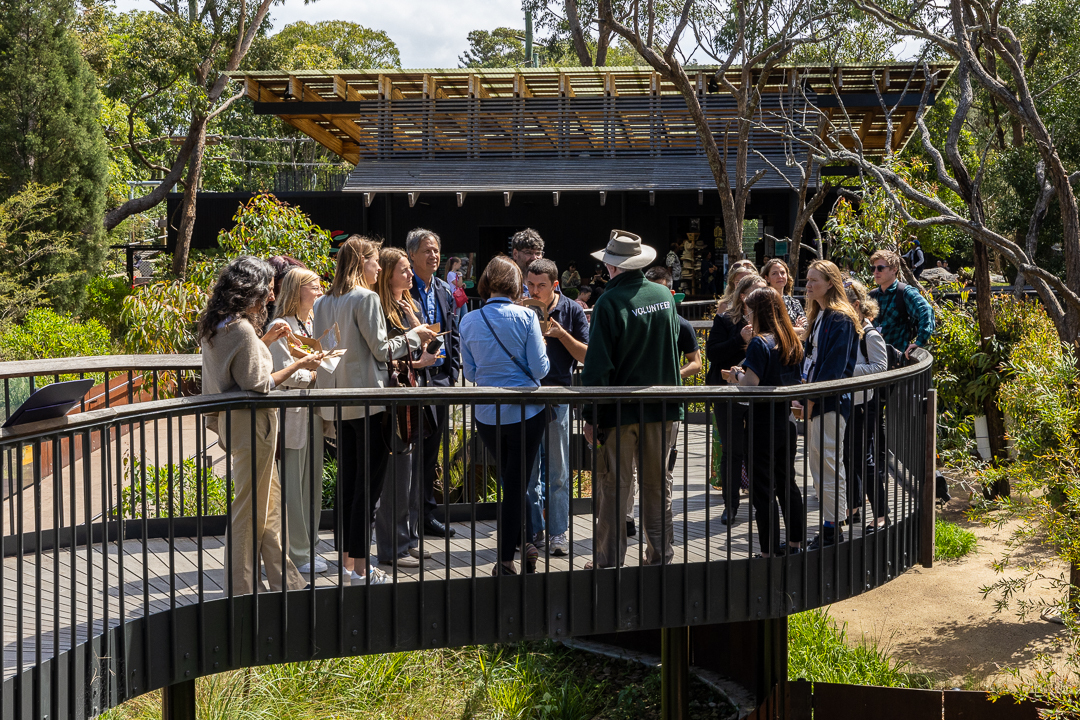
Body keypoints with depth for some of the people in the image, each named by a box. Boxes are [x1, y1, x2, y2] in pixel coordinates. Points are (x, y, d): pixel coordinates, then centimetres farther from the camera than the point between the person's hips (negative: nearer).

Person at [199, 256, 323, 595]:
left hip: (232, 421, 10)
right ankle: (241, 590, 8)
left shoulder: (215, 325, 8)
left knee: (270, 503, 17)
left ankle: (286, 582, 24)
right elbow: (257, 384, -19)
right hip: (251, 424, -10)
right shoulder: (241, 328, -21)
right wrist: (299, 365, -12)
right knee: (250, 510, 0)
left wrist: (265, 341, 14)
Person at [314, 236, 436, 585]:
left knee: (347, 479, 14)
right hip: (367, 399, -8)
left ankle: (346, 556, 20)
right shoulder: (366, 298, -12)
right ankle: (361, 566, -1)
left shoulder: (325, 302, 10)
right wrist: (413, 336, 4)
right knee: (369, 481, -3)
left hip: (340, 401, 8)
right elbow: (381, 349, -11)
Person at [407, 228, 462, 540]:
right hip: (415, 378, -7)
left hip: (441, 378, 7)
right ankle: (410, 522, 1)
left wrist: (453, 371, 8)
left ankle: (427, 515, 21)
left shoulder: (445, 291, 15)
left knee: (432, 449, 13)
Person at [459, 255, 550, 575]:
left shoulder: (469, 321, -1)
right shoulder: (526, 317, -11)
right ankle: (506, 558, 9)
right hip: (525, 412, -3)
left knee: (509, 480, 22)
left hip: (487, 414, 3)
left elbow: (470, 373, 6)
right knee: (516, 484, 6)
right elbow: (540, 368, -11)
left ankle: (525, 543, 29)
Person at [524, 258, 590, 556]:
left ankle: (558, 533, 12)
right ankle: (534, 529, 16)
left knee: (558, 471, 4)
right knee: (528, 469, 6)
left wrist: (560, 333, -14)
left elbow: (587, 356, -2)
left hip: (558, 397, -1)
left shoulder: (571, 310, 1)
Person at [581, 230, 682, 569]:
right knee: (657, 486, 13)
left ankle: (609, 562, 6)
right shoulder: (665, 295, 4)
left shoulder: (609, 302, -14)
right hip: (662, 408, 5)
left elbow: (597, 365, -14)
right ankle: (660, 556, 20)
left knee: (613, 489, 2)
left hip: (620, 410, -5)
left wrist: (591, 415, -10)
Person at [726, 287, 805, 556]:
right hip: (787, 421, 8)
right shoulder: (792, 342, 8)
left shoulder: (760, 343, -16)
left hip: (764, 425, -8)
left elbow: (750, 385, -23)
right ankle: (795, 544, 25)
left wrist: (738, 375, -1)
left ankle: (770, 551, 1)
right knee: (787, 484, 18)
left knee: (763, 489, -1)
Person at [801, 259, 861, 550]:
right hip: (815, 401, 10)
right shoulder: (818, 317, 17)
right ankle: (830, 527, 18)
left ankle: (832, 530, -1)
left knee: (829, 464, -6)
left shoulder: (841, 319, -12)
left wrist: (812, 398, -18)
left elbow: (835, 366, -17)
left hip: (831, 402, -10)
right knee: (817, 465, 11)